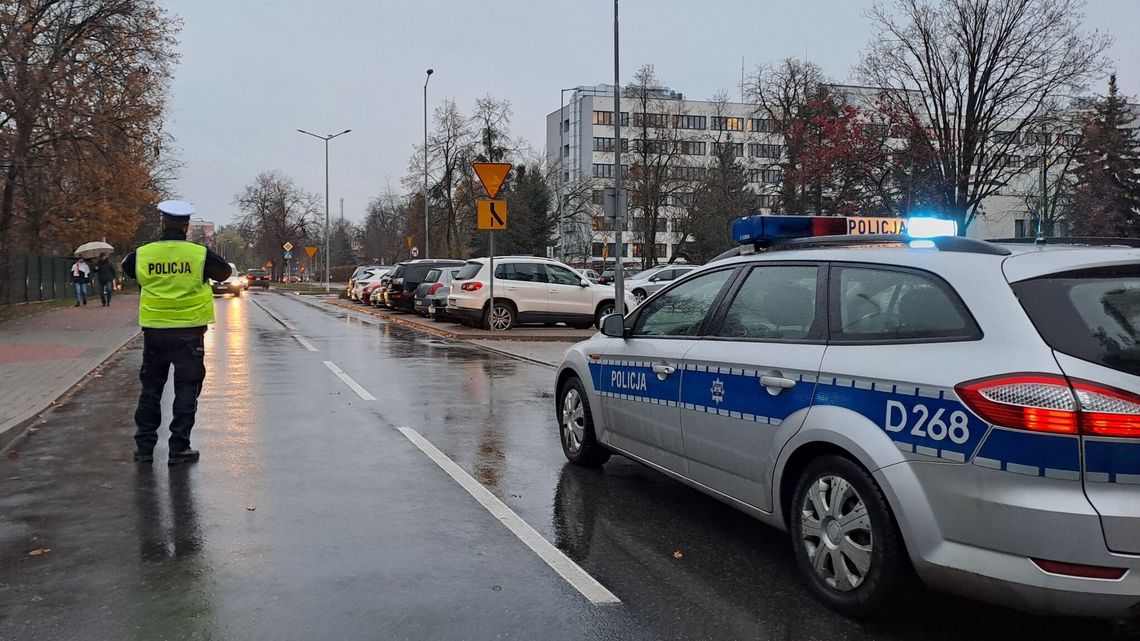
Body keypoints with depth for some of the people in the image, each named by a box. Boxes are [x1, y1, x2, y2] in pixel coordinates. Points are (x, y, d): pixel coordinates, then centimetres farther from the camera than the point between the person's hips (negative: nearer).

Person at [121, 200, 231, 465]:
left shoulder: (142, 254, -3)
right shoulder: (200, 254, -9)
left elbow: (126, 268, 18)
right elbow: (225, 272, 7)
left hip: (154, 332, 2)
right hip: (189, 332, -2)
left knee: (150, 389, 15)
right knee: (186, 390, 5)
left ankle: (144, 446, 18)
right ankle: (179, 448, 5)